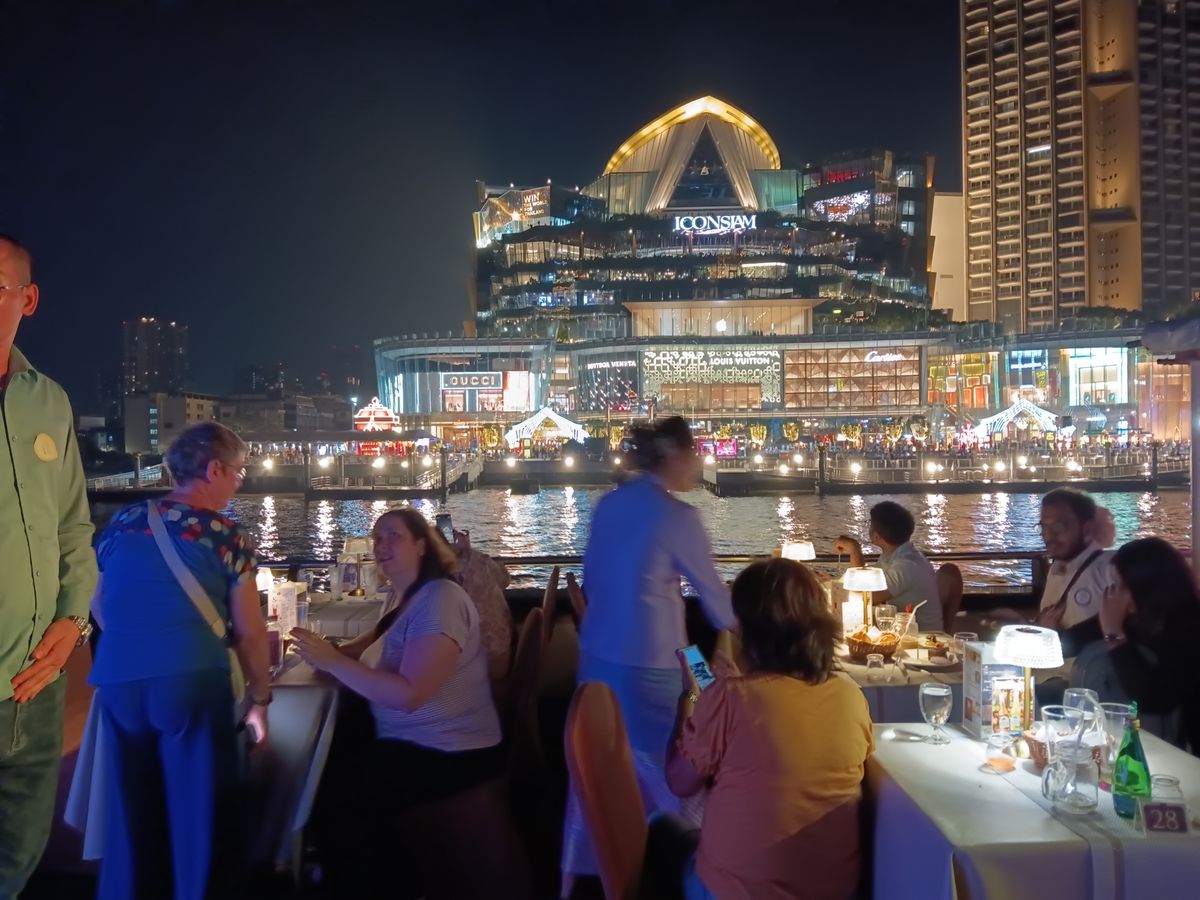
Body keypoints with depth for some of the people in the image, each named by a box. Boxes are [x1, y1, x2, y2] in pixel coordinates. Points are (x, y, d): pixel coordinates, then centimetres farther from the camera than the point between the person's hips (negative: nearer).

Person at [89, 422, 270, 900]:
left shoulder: (123, 522, 9)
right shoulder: (226, 535, -4)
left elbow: (99, 606, 20)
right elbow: (249, 631, -2)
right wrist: (259, 699, 8)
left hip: (117, 681, 5)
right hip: (192, 681, -5)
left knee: (130, 813, 17)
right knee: (200, 813, 6)